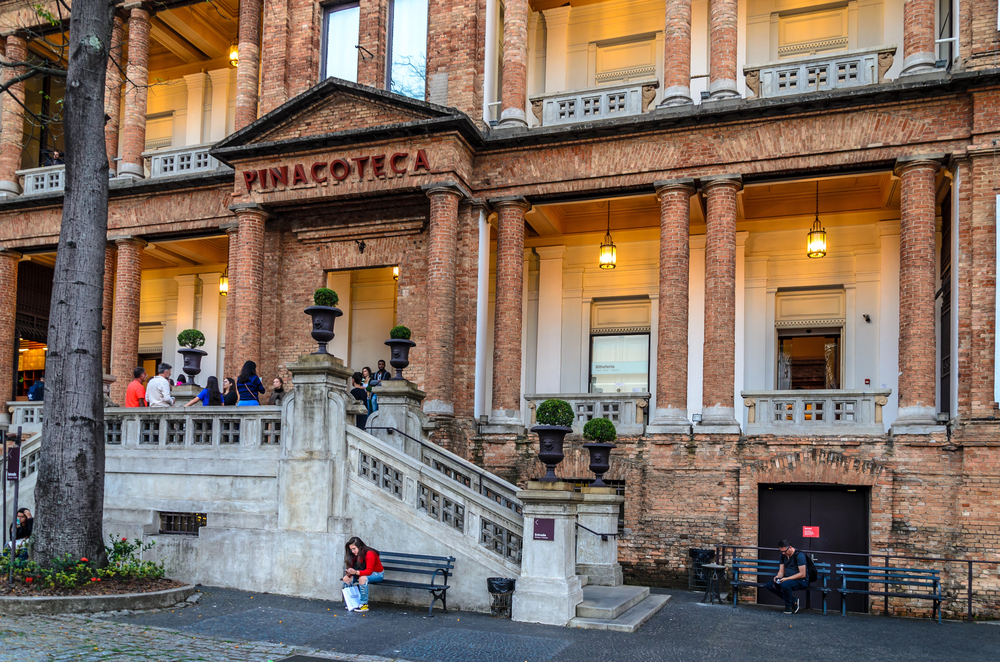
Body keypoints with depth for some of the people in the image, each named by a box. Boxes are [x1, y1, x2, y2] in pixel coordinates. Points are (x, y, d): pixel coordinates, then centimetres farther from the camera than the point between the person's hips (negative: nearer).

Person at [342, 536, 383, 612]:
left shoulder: (370, 554, -25)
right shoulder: (356, 555, -2)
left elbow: (369, 571, -32)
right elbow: (353, 568, -3)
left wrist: (355, 572, -46)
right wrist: (349, 573, -27)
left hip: (377, 574, -7)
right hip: (364, 573, 8)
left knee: (362, 578, -38)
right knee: (346, 578, -13)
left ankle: (364, 604, -32)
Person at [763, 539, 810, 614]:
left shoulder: (799, 555, -16)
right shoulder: (784, 555, 8)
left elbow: (802, 574, -20)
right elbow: (781, 571, 13)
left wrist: (786, 579, -24)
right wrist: (778, 576, -11)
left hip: (801, 581, -8)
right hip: (787, 579, 8)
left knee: (785, 585, -37)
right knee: (769, 585, -9)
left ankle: (789, 607, -13)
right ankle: (793, 601, -4)